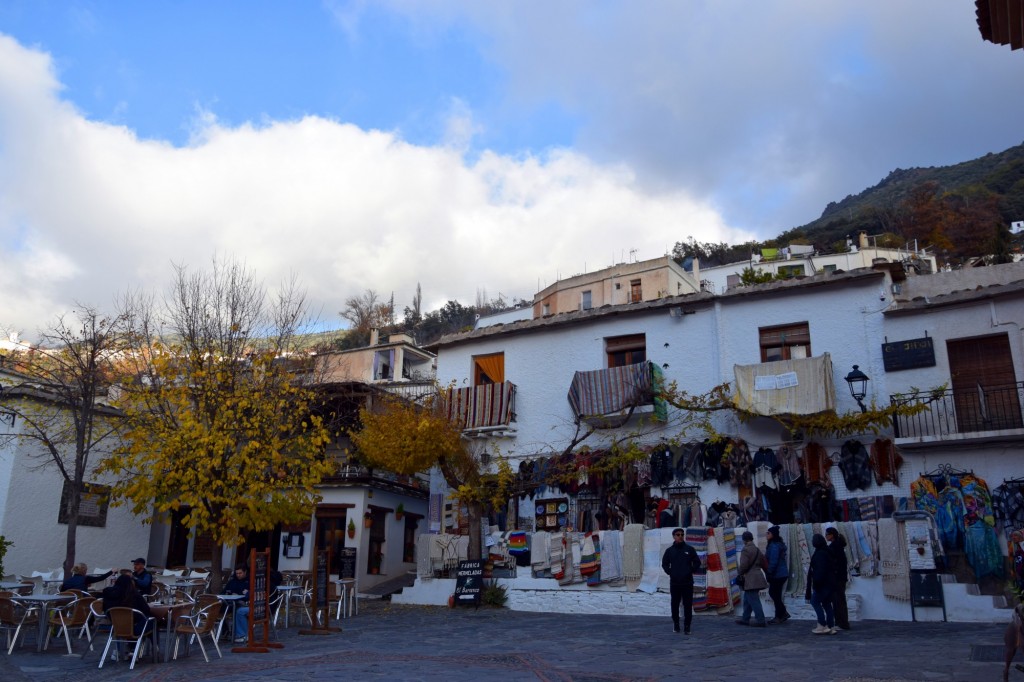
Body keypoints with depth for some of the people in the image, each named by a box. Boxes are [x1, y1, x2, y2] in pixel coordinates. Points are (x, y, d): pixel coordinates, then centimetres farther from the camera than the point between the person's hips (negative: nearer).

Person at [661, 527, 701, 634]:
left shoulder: (690, 549, 3)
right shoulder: (669, 550, 6)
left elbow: (697, 563, 7)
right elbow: (664, 564, 13)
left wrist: (690, 571, -2)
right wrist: (670, 572, 1)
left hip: (687, 582, -1)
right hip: (674, 582, 1)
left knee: (688, 605, -2)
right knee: (674, 604, 6)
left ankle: (687, 626, 5)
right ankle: (676, 624, 17)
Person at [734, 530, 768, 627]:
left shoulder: (746, 550, -15)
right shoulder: (757, 549, 13)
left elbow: (743, 565, -19)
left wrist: (739, 571, 0)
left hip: (750, 579, -10)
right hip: (757, 577, 10)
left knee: (754, 601, -5)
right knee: (747, 600, 17)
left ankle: (760, 620, -5)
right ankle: (745, 619, 22)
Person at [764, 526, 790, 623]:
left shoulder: (774, 546, -20)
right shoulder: (779, 544, 13)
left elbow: (773, 562, -23)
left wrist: (769, 573, -17)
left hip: (777, 575, -10)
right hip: (782, 574, 10)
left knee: (775, 594, 1)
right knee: (773, 593, 17)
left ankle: (780, 616, 10)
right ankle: (783, 613, 22)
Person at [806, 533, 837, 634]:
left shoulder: (820, 554, -17)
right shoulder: (826, 552, 13)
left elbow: (820, 570, -23)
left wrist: (816, 582, -20)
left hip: (823, 583, -10)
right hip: (829, 582, 10)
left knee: (815, 601, -3)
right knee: (826, 603, 12)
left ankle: (823, 625, -6)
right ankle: (831, 627, 12)